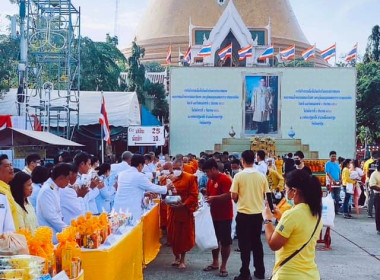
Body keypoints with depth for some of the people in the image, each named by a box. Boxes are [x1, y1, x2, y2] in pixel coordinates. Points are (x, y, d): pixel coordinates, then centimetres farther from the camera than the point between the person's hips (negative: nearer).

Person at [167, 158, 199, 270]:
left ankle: (182, 259, 17)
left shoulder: (190, 178, -6)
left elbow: (194, 195, -10)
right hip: (173, 211, 3)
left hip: (185, 211, -3)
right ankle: (176, 256, 27)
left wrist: (184, 204, -20)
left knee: (185, 235, 3)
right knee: (173, 234, 8)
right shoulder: (169, 178, 7)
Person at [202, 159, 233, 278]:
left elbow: (228, 196, -24)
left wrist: (213, 198, -25)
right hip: (213, 215, 9)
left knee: (225, 241, 1)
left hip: (224, 216, -9)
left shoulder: (225, 179, -16)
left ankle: (223, 266, 8)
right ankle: (215, 263, 28)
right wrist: (206, 198, 2)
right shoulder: (210, 180, 11)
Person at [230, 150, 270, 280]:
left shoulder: (239, 176, -11)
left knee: (245, 244, 4)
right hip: (258, 213, 3)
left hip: (244, 213, -3)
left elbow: (234, 196, -9)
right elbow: (266, 195, 4)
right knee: (256, 242, 16)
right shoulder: (261, 176, -2)